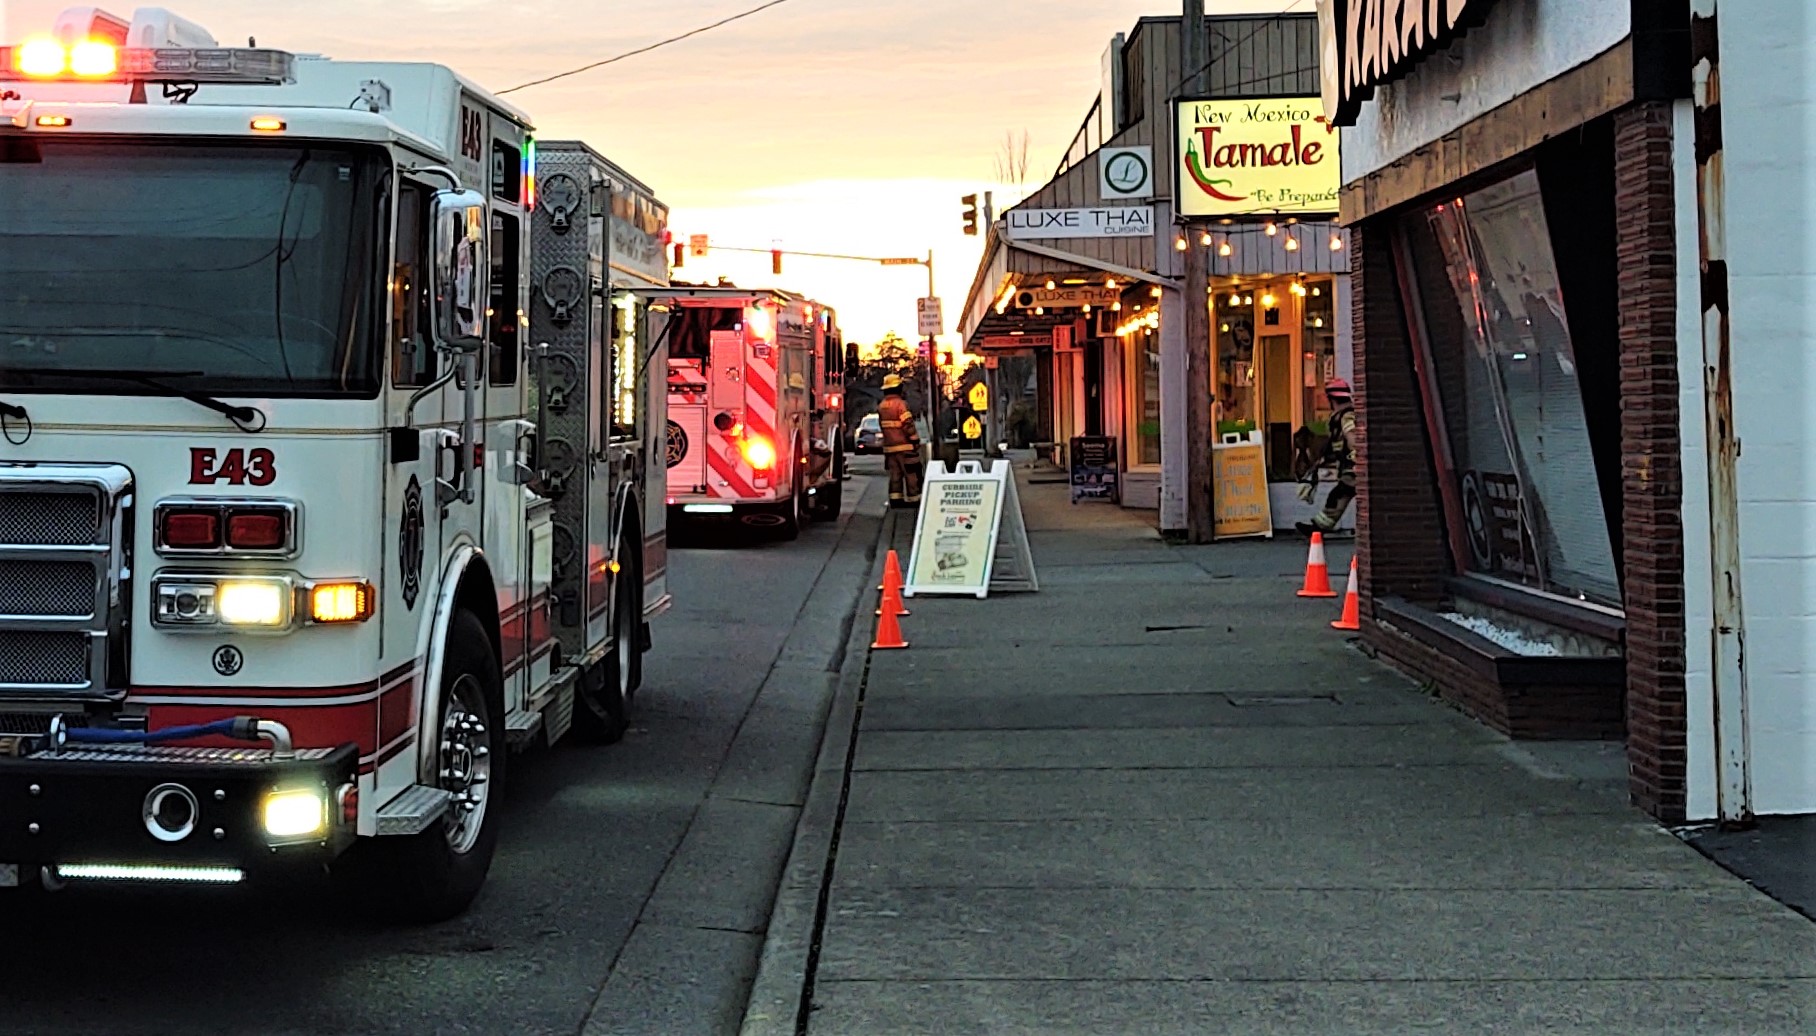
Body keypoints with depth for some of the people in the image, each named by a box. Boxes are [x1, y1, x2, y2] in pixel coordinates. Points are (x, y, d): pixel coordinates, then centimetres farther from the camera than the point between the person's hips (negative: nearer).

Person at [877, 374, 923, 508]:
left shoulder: (881, 406, 8)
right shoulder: (900, 404, -15)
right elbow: (908, 425, -17)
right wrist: (916, 441, -8)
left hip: (889, 447, 7)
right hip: (904, 447, -7)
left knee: (894, 476, 8)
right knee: (911, 476, -1)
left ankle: (896, 502, 6)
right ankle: (914, 502, 0)